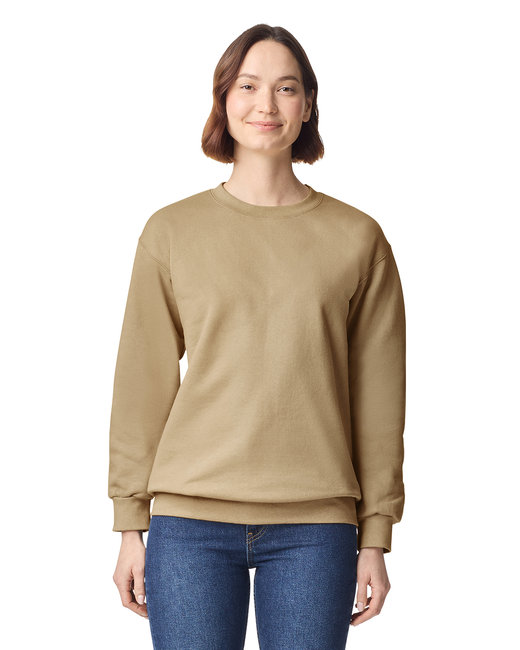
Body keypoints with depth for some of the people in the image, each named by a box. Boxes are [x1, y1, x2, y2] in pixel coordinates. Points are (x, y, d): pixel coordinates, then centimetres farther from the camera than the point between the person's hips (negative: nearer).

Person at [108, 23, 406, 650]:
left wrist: (376, 537, 5)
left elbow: (378, 400, 7)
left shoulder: (358, 239, 5)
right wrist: (131, 526, 3)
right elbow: (142, 385, 6)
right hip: (190, 522, 0)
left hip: (314, 527, 0)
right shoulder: (171, 231, 5)